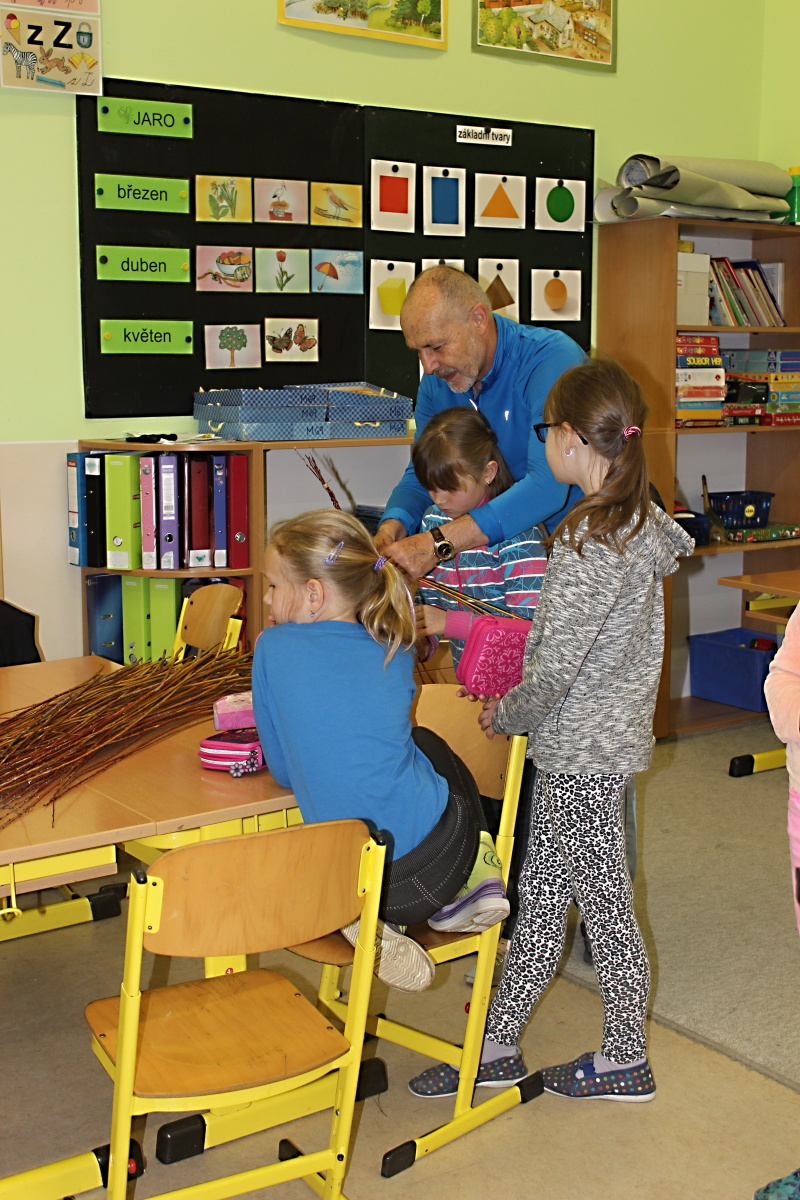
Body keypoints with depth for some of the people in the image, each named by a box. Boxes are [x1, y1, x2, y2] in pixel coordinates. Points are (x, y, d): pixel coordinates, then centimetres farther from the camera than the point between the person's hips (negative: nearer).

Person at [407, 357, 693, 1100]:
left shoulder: (589, 541, -25)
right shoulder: (639, 522, 5)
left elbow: (555, 667, -24)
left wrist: (505, 716, -6)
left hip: (580, 749, -9)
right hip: (589, 744, 9)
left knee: (603, 905, 7)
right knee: (539, 893, 16)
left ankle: (624, 1063, 25)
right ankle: (497, 1046, 28)